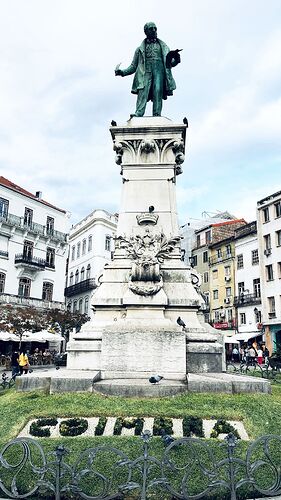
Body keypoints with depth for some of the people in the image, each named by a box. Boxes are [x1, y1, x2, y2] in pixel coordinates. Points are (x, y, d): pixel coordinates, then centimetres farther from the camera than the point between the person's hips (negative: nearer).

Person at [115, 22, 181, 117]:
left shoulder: (163, 46, 24)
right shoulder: (140, 48, 22)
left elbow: (169, 63, 17)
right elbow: (134, 66, 21)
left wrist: (175, 60, -7)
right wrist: (122, 72, 6)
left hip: (159, 71, 1)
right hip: (145, 73, -1)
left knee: (158, 92, -18)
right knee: (143, 92, -21)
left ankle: (157, 116, -24)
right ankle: (138, 115, -34)